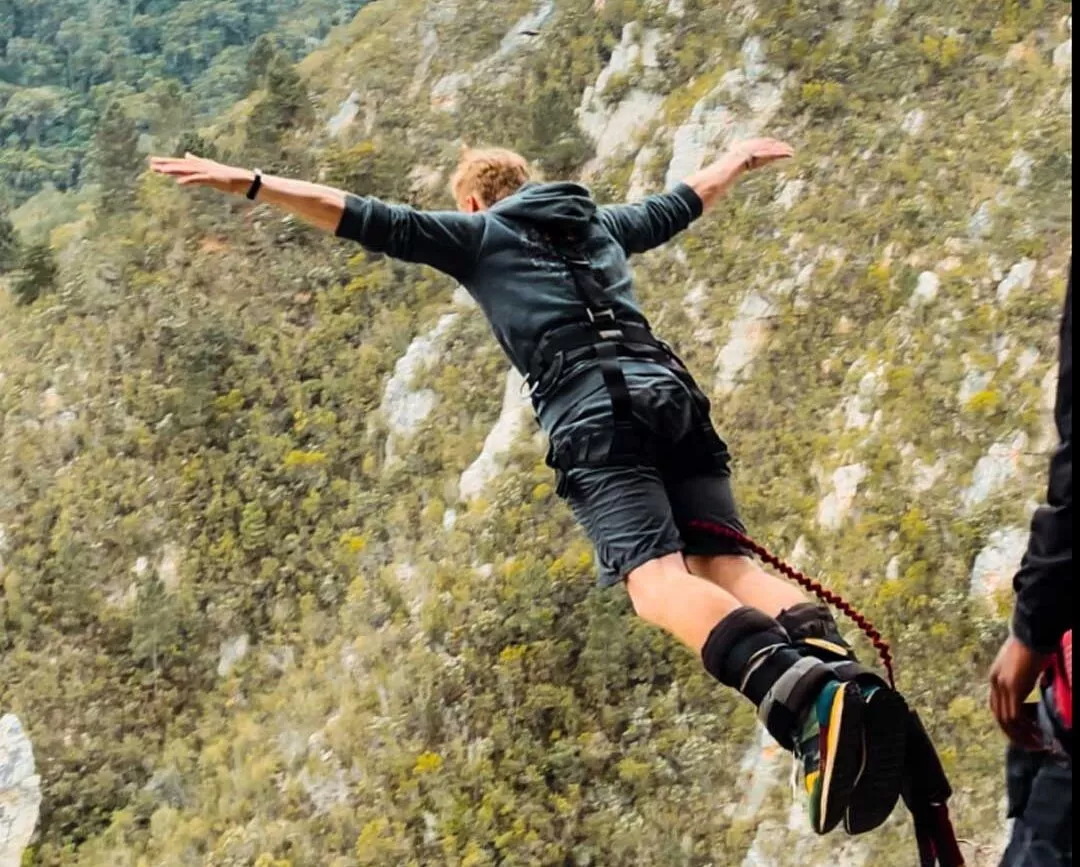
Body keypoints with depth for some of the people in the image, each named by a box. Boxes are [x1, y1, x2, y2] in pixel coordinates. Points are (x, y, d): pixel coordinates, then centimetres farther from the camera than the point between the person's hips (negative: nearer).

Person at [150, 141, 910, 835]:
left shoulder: (476, 233, 19)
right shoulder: (604, 224, 33)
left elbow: (366, 219, 13)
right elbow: (685, 201, 48)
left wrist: (246, 182, 15)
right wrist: (742, 157, 68)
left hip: (591, 411, -5)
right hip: (671, 391, 6)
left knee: (655, 576, -19)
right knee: (724, 560, -1)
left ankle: (804, 696, -45)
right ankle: (833, 659, -31)